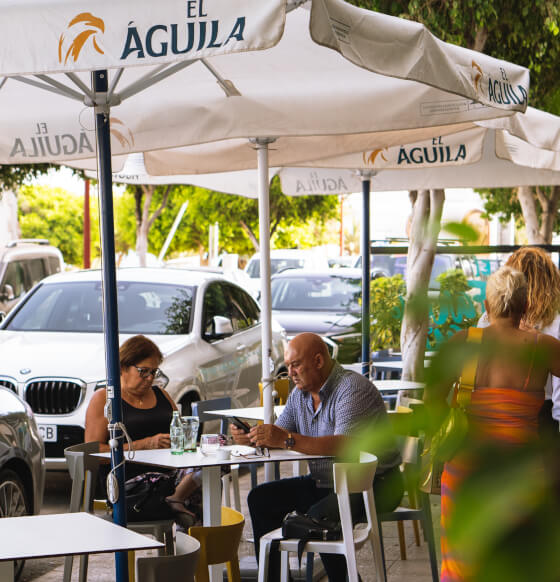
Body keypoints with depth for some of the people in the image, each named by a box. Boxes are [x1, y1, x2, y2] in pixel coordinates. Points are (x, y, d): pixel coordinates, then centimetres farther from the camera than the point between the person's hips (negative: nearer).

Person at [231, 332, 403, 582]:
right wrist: (250, 438, -15)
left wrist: (287, 440, -40)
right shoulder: (300, 393, 8)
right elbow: (279, 434, 8)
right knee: (261, 499, 2)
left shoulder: (352, 388, -20)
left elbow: (345, 445, -33)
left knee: (320, 515, -34)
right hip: (324, 483, 9)